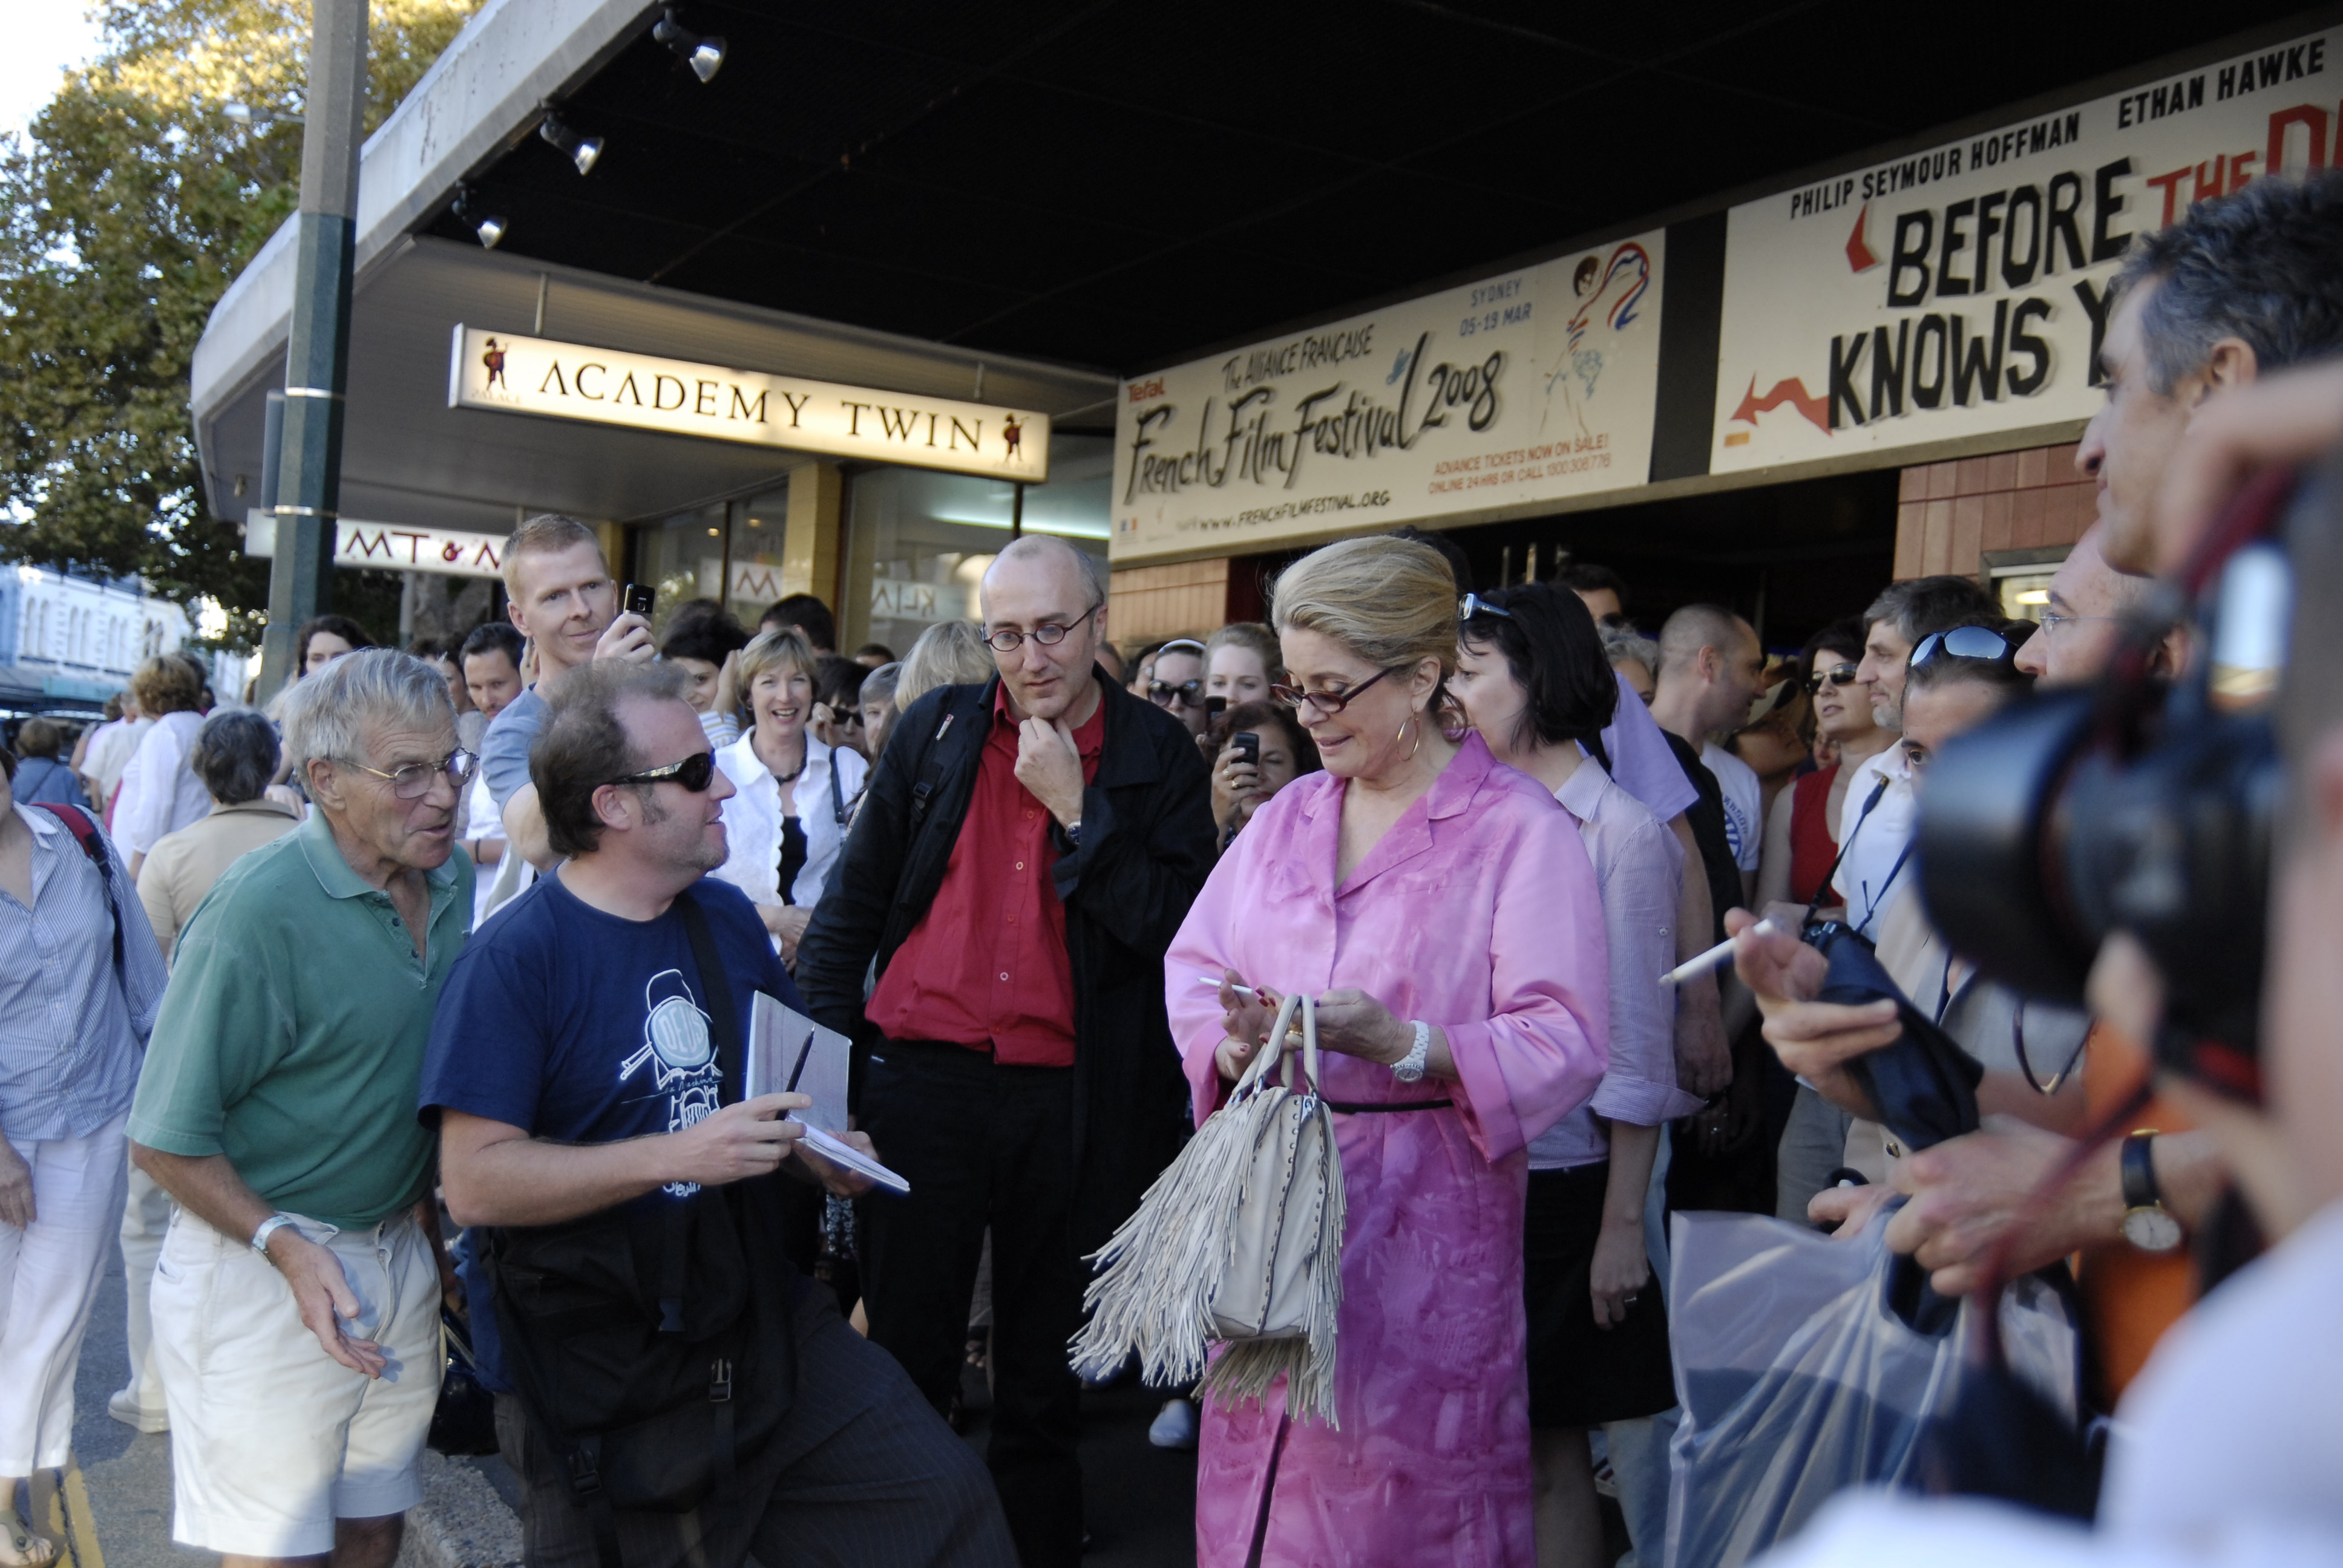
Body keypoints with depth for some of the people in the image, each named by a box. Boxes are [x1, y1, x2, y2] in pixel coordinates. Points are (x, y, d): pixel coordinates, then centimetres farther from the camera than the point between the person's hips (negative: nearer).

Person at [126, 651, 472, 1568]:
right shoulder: (260, 912, -21)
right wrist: (286, 1248, -26)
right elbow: (165, 1141, -18)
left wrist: (430, 1215, 14)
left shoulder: (453, 883, 1)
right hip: (262, 1270, -6)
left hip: (402, 1250, 7)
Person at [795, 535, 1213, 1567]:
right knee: (902, 1359, 8)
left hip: (1073, 1101, 0)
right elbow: (852, 904, 9)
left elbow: (1176, 928, -10)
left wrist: (1075, 805, -14)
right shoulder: (936, 730, 4)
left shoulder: (1159, 757, 0)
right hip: (923, 1078, 1)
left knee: (1044, 1380, 13)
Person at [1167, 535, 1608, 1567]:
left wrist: (1401, 1044, -26)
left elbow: (1566, 1044, -14)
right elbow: (1194, 962, 9)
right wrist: (1233, 1043, -12)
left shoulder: (1521, 829, -8)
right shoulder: (1285, 816, 12)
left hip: (1427, 1219, -5)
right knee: (1259, 1475, 12)